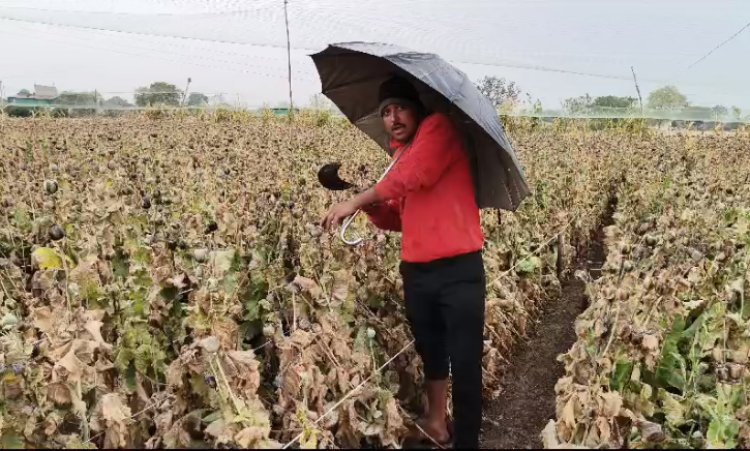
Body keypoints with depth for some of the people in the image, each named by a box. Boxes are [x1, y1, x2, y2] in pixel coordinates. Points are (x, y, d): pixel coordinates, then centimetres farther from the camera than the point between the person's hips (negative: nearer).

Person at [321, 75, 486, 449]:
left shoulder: (440, 127, -5)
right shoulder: (400, 154, 18)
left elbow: (414, 176, -22)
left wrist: (355, 201, -17)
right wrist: (371, 207, 0)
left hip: (460, 270, -7)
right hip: (416, 272, 8)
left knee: (465, 366, -2)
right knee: (430, 354, 21)